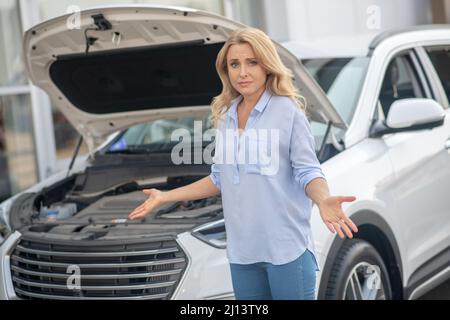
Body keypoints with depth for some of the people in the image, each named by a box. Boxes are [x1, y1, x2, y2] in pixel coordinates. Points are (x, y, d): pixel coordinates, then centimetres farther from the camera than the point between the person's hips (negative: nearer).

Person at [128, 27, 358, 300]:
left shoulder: (288, 111, -5)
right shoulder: (225, 117, 13)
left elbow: (308, 171, -8)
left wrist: (324, 200, -30)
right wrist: (166, 197, 20)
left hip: (287, 248, -6)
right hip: (242, 251, 6)